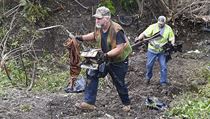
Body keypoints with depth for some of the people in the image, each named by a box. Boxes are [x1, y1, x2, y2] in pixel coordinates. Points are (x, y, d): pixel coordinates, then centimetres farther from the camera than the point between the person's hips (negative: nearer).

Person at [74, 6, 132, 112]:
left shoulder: (117, 30, -30)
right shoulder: (99, 27, -8)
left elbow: (119, 48, -32)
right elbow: (95, 35, 15)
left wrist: (107, 55, -41)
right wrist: (82, 38, 2)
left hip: (119, 61, -6)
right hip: (105, 59, 6)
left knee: (119, 83, 8)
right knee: (92, 75, -8)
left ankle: (126, 104, 36)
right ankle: (89, 103, -6)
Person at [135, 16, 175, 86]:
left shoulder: (168, 29, -5)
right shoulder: (153, 27, -12)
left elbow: (172, 37, 5)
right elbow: (144, 34, -18)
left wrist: (172, 44, -14)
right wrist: (138, 38, -34)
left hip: (162, 51, 1)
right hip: (152, 50, -1)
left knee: (163, 66, 0)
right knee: (149, 65, 8)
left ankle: (163, 81, 14)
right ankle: (148, 77, 36)